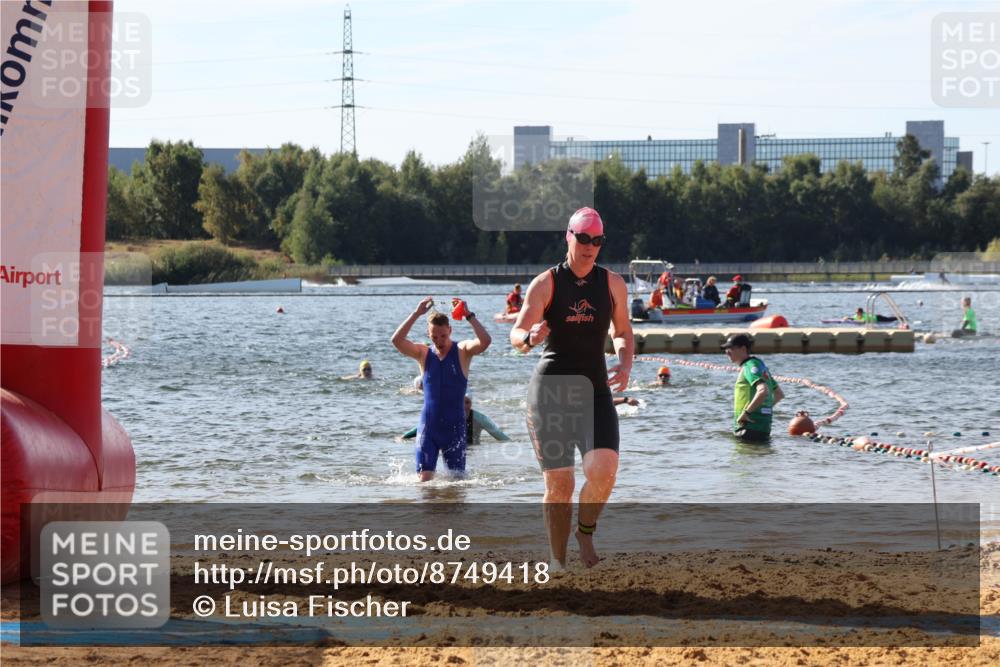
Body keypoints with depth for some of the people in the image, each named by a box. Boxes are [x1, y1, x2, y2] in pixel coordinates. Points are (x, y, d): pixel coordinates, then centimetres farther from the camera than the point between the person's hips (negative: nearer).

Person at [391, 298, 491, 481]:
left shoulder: (462, 351, 0)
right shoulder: (424, 353, 5)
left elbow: (485, 341, -19)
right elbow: (397, 340, -11)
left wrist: (469, 316, -22)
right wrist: (416, 314, -17)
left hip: (454, 426, -1)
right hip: (428, 426, 1)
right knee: (425, 478, -10)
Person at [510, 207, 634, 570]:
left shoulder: (612, 284, 6)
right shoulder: (545, 284, -2)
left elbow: (623, 333, 19)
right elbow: (516, 335, -6)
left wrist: (625, 364, -1)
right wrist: (530, 337, -30)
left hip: (595, 389, 2)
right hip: (551, 389, -2)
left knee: (603, 470, -19)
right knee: (559, 483, -4)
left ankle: (586, 532, 9)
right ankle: (558, 561, 11)